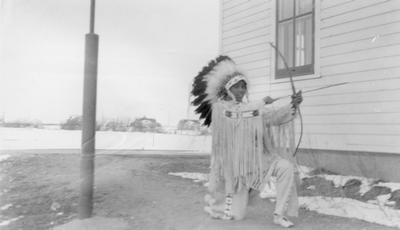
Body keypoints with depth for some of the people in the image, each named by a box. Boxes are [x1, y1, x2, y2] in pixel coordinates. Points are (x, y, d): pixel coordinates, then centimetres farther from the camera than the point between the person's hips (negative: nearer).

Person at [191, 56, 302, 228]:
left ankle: (279, 215, -12)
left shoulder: (252, 108, 4)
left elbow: (274, 116, -11)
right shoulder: (219, 107, -4)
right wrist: (262, 103, -18)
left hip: (258, 158, 3)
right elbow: (235, 114, -23)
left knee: (286, 167, -23)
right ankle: (214, 200, 34)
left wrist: (292, 105, -28)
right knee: (236, 215, -1)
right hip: (235, 164, -3)